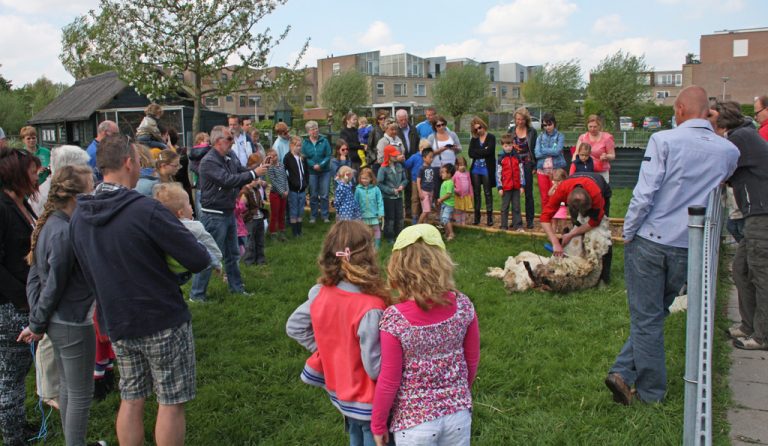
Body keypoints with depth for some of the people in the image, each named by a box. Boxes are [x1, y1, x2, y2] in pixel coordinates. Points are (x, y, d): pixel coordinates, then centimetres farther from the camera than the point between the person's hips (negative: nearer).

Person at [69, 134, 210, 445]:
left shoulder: (79, 216, 0)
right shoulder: (146, 210, -22)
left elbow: (89, 272, 10)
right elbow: (199, 260, -19)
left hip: (118, 324, 6)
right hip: (164, 321, -6)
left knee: (131, 400, 18)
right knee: (171, 403, 8)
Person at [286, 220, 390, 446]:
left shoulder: (321, 295, -11)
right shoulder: (370, 308, -31)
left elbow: (294, 327, 4)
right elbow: (376, 368, -26)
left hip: (341, 393, 7)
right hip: (369, 404, -6)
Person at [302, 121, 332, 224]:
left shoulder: (324, 141, -3)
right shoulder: (305, 143, -2)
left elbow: (328, 156, -6)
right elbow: (304, 157, -5)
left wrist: (321, 165, -19)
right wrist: (313, 165, -19)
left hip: (325, 171, 0)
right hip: (312, 172, 0)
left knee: (324, 195, 2)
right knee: (313, 195, 7)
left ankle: (325, 215, 13)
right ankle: (313, 216, 19)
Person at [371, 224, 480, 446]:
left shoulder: (394, 319, -22)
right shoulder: (462, 305, -13)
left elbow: (389, 381, -15)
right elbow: (472, 359, 0)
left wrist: (377, 425, 0)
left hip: (414, 421, -3)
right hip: (458, 413, 3)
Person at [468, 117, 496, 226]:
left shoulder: (491, 137, -3)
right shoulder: (474, 139, 9)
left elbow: (489, 151, -17)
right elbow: (471, 153, -4)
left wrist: (477, 152, -7)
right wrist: (483, 151, -11)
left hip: (487, 169, -4)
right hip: (475, 169, 4)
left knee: (488, 193, 1)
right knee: (476, 193, 7)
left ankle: (489, 216, 5)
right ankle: (477, 216, 15)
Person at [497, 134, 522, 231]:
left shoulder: (517, 157, 5)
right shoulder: (501, 159, -2)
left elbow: (521, 171, 6)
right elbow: (498, 173, -4)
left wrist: (522, 185, 2)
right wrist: (499, 187, -7)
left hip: (516, 186, 2)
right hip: (505, 187, -2)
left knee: (516, 207, 7)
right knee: (505, 207, 6)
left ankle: (518, 225, 12)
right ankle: (504, 226, 12)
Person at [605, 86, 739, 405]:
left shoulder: (664, 140, -10)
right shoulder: (729, 151, 4)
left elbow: (644, 194, -14)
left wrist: (628, 233, -4)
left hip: (649, 240, -3)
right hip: (689, 247, 3)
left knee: (647, 319, 5)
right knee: (655, 313, 17)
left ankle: (651, 391, 13)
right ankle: (624, 372, 14)